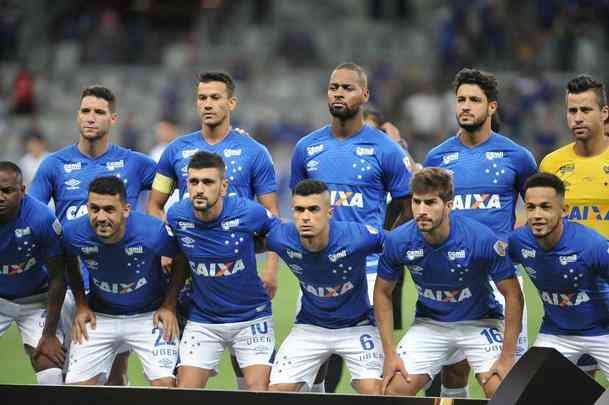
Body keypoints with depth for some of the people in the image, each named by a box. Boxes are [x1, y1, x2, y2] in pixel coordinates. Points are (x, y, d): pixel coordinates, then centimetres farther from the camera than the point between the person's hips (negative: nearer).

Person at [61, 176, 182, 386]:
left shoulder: (153, 232, -28)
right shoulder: (74, 233, -19)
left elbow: (181, 259, -7)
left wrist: (170, 305, -9)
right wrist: (81, 304, 3)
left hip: (149, 315, -2)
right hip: (99, 316, 2)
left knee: (166, 384, -16)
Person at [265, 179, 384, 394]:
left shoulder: (358, 236, -29)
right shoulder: (280, 237, -21)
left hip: (356, 326, -3)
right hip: (309, 326, 3)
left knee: (372, 390, -20)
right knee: (277, 391, -5)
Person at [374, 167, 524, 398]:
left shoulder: (482, 239, -26)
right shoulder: (398, 241, -18)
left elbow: (513, 296, -17)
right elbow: (383, 293, -1)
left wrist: (507, 357, -19)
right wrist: (390, 353, -6)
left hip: (480, 322, -3)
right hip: (429, 324, 3)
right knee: (393, 391, -8)